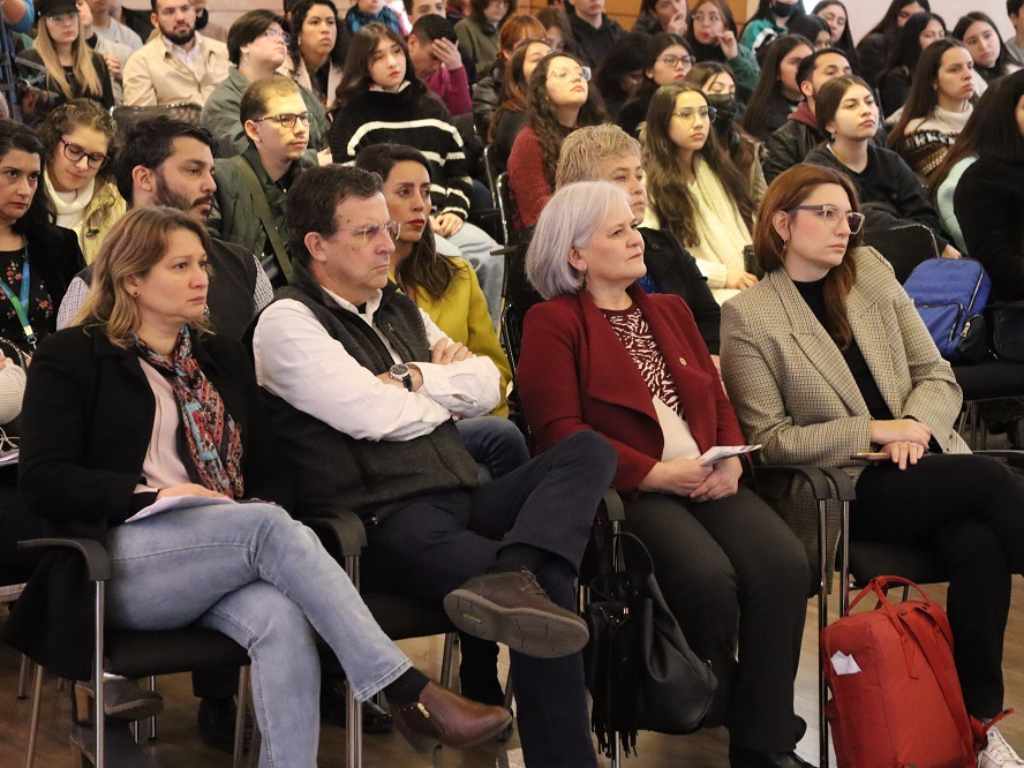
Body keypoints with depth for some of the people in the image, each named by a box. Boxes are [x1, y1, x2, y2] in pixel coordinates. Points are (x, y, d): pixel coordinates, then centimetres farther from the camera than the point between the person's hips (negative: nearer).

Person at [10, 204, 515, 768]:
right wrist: (156, 491, -15)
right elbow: (43, 481, -6)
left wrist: (263, 509, -3)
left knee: (281, 620, -32)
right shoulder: (71, 358, 5)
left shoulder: (223, 357, 22)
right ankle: (409, 693, -36)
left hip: (228, 557, 5)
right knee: (269, 526, -32)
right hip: (124, 560, -4)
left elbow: (263, 470, 22)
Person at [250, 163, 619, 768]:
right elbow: (380, 417, -12)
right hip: (385, 526, -8)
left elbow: (488, 385, 15)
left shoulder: (400, 309, 24)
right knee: (551, 586, -28)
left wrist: (416, 379, -3)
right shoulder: (288, 323, -1)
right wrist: (447, 385, 8)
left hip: (464, 501, 8)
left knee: (589, 451, -16)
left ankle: (512, 577, -41)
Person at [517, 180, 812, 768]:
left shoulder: (671, 311, 25)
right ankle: (718, 714, -4)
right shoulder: (553, 323, 3)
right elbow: (561, 432, -8)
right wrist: (656, 474, -15)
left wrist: (732, 458, -2)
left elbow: (717, 398, 21)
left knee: (785, 565, -24)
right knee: (709, 577, -33)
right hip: (627, 491, -6)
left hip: (707, 480, 6)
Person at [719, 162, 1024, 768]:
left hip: (921, 463, 4)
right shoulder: (749, 315, -3)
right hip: (841, 491, -4)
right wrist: (873, 432, -14)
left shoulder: (871, 270, 11)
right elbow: (769, 440, -7)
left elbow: (938, 375, 12)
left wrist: (916, 426, -10)